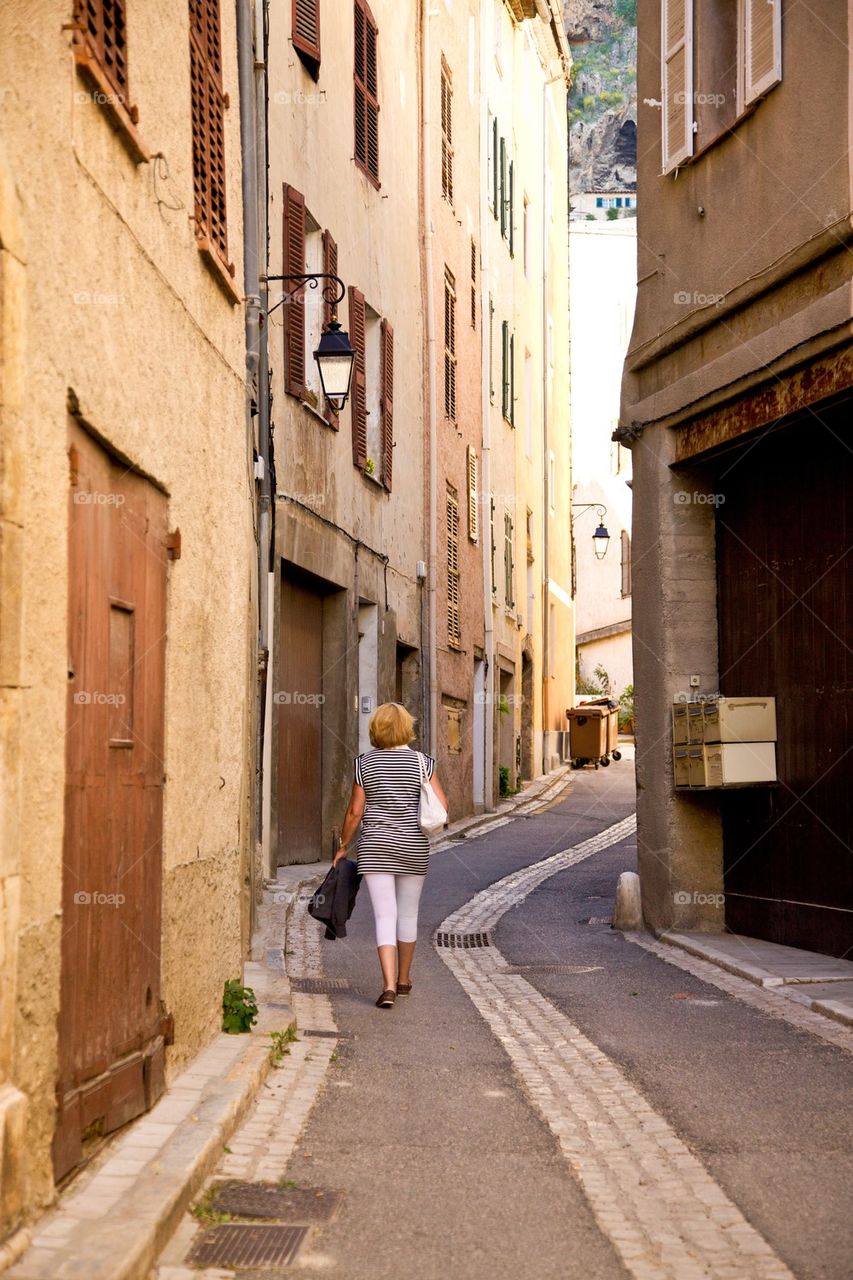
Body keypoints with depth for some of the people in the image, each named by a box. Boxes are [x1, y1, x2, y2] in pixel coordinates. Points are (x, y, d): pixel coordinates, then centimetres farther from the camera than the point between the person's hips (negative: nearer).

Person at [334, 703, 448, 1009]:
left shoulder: (365, 762, -2)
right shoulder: (421, 761, -2)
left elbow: (355, 811, -1)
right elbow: (441, 804, -6)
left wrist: (343, 846, 10)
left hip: (375, 846, -1)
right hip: (413, 847, 1)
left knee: (385, 916, -3)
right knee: (408, 913, 16)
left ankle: (389, 986, -17)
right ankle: (404, 980, 30)